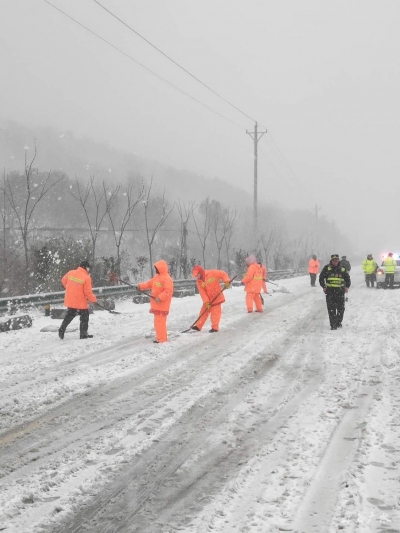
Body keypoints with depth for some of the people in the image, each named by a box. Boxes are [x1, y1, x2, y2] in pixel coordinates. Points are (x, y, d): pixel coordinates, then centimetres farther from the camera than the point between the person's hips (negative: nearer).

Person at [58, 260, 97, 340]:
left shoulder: (70, 273, -2)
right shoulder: (86, 278, -17)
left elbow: (63, 280, 14)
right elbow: (88, 292, -16)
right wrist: (94, 299, 1)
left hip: (70, 300, 6)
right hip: (80, 302, -5)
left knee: (69, 315, 25)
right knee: (84, 316, 12)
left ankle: (62, 330, 24)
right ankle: (83, 334, 13)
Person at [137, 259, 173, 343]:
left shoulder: (166, 279, -18)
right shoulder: (157, 277, 14)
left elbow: (168, 291, -25)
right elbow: (149, 283, 19)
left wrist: (160, 298, -30)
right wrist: (141, 286, 6)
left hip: (162, 304, -10)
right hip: (156, 304, 10)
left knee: (160, 321, -10)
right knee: (158, 320, 15)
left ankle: (161, 339, -6)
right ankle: (161, 337, 23)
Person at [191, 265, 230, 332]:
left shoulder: (212, 273, -16)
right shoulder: (198, 282, -3)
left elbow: (223, 274, -7)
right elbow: (202, 292, -9)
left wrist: (226, 281, -20)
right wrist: (206, 302, -17)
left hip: (216, 297, -5)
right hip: (207, 299, 5)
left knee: (215, 313, -3)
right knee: (203, 312, 8)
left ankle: (215, 327, 6)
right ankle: (198, 326, 16)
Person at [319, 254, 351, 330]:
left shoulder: (342, 269, 9)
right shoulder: (327, 268, 3)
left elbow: (347, 278, 18)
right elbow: (321, 278, 7)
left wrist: (347, 286, 3)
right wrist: (323, 286, -4)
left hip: (340, 290, 2)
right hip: (330, 290, -2)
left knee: (341, 308, 6)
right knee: (331, 309, -8)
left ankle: (338, 322, 24)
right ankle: (333, 324, -7)